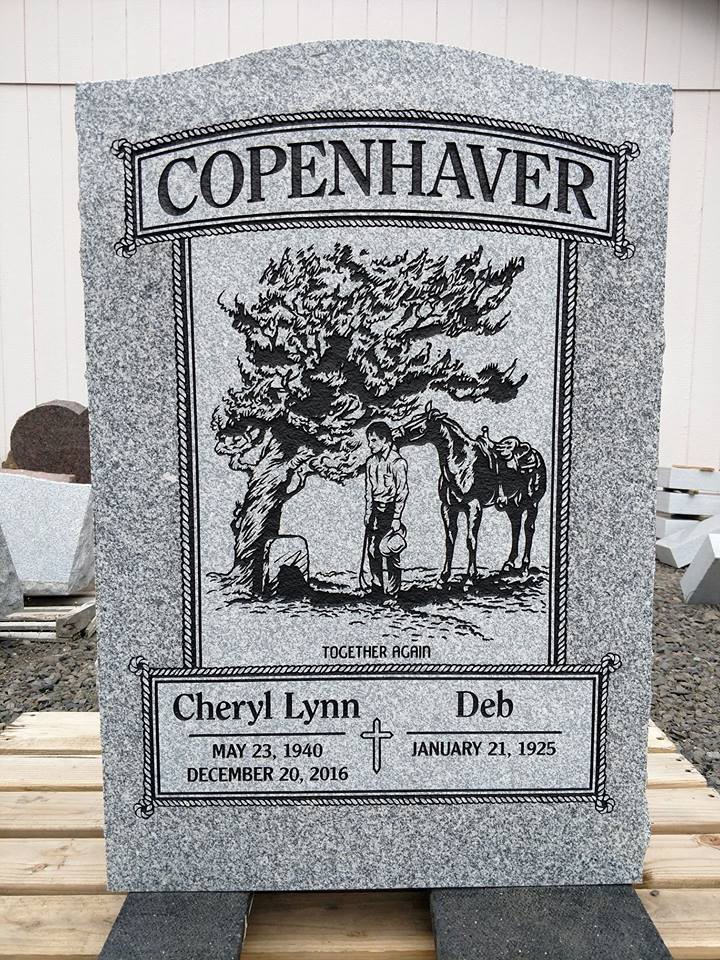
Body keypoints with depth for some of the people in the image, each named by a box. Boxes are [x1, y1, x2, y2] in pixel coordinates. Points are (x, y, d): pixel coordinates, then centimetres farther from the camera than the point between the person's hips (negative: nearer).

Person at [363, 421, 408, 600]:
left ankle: (392, 594, 1)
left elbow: (402, 491, -11)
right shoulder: (371, 461, 10)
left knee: (389, 552, -6)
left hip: (390, 511, -6)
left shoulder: (397, 461, -11)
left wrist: (396, 518, -14)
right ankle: (376, 589, 19)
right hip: (376, 510, 7)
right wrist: (368, 512, 14)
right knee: (372, 550, 7)